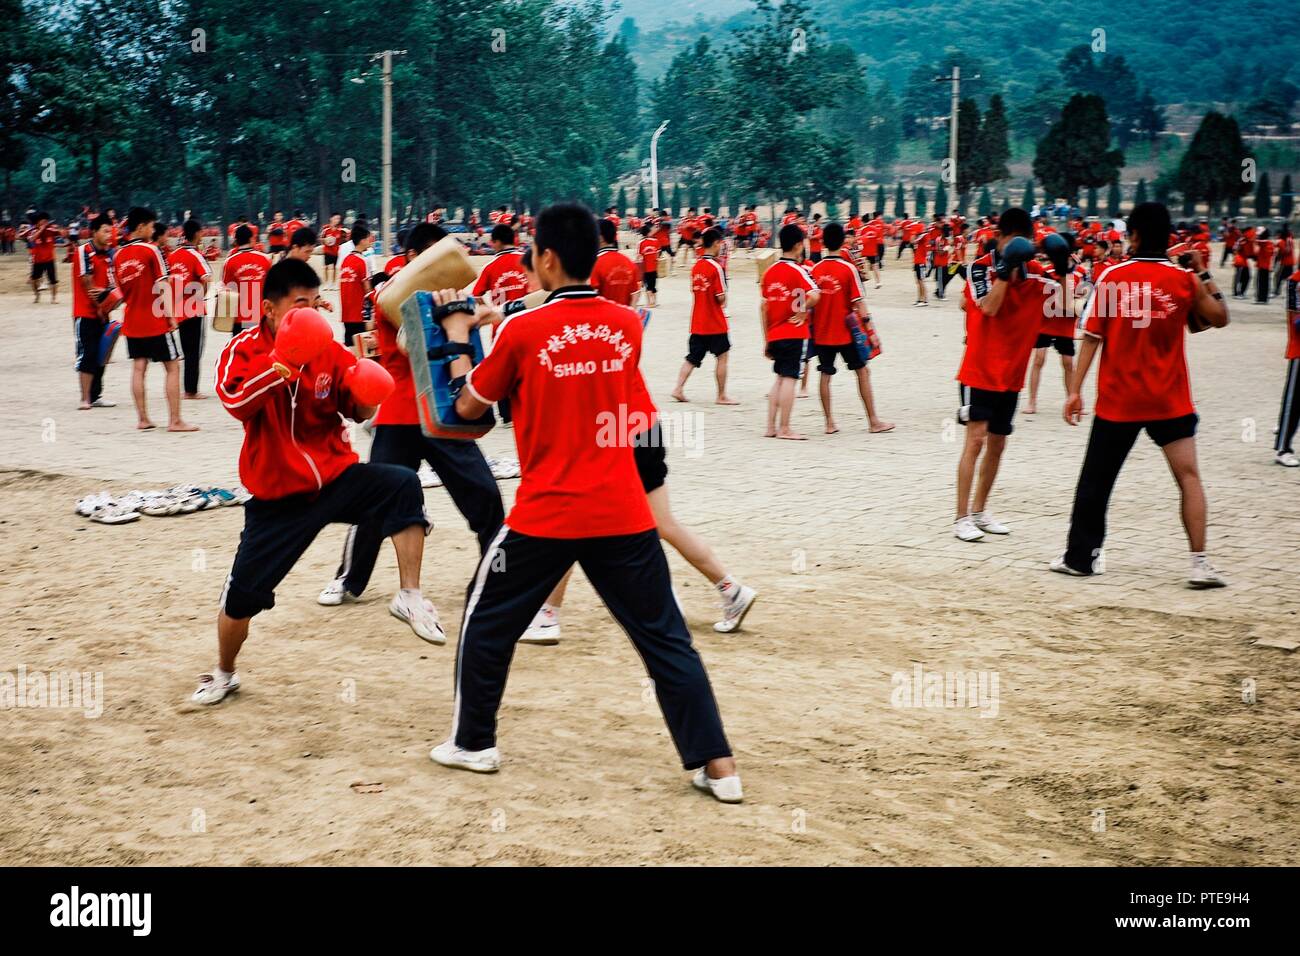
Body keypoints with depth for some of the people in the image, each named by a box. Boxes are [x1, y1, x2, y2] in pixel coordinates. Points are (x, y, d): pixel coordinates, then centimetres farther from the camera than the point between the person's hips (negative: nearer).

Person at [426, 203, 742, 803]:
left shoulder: (521, 331, -9)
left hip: (545, 516, -3)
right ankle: (717, 763, 4)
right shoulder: (627, 325, 3)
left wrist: (459, 342, 22)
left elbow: (469, 406, 4)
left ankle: (473, 742, 27)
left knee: (487, 621, 18)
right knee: (664, 636, 8)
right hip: (622, 516, 3)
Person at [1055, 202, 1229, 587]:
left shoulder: (1112, 277, -6)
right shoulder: (1185, 280, -4)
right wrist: (1204, 273, 15)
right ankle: (1199, 563, -4)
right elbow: (1219, 318, 11)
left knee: (1096, 479, 11)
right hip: (1169, 400, 0)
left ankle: (1080, 556, 19)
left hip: (1117, 399, 0)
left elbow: (1092, 337, -7)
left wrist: (1075, 390, -5)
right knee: (1189, 477, 4)